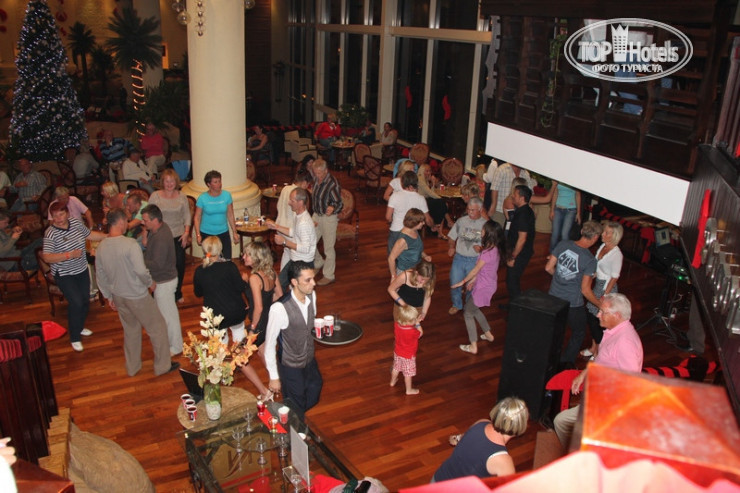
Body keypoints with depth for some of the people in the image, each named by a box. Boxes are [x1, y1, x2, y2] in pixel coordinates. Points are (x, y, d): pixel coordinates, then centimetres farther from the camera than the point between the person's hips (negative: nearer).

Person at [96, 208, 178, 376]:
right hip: (137, 296, -7)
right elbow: (141, 271, -28)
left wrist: (109, 296, 18)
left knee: (130, 330, 24)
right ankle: (162, 366, 21)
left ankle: (132, 367, 37)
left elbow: (100, 275, 6)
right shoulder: (130, 244, -24)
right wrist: (150, 283, -7)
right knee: (157, 327, 11)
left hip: (118, 296, 7)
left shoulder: (101, 247, -3)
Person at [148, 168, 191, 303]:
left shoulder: (182, 196, 3)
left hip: (178, 236, 2)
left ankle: (177, 293, 27)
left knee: (180, 265, 8)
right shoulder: (155, 196, -3)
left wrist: (186, 232, -2)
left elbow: (187, 216, 7)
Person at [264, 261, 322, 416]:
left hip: (310, 360, 6)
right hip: (290, 367, -6)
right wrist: (274, 377, -15)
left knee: (312, 398, 26)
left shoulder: (312, 295, -14)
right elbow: (269, 344, -21)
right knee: (296, 410, 13)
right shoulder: (279, 308, -34)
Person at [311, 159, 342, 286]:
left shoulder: (333, 184, -22)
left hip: (329, 218, -8)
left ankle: (329, 276, 16)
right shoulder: (317, 180, 2)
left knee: (328, 248, 2)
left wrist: (332, 208, -42)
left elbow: (339, 203, -20)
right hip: (316, 215, 8)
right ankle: (318, 263, 38)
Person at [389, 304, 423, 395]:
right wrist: (417, 323, -12)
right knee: (408, 373, 15)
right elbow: (420, 333, -15)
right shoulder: (412, 332, -37)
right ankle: (409, 390, 33)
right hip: (408, 356, -6)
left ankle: (393, 381, 52)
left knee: (396, 367, 29)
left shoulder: (396, 324, -22)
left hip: (397, 353, 6)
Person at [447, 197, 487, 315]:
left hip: (475, 260, -2)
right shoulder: (461, 221, 4)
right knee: (454, 283, 5)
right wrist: (451, 247, -8)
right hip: (459, 258, 3)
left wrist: (481, 248, -21)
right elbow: (451, 238, 11)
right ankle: (456, 305, 30)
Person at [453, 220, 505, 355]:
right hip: (489, 284, 9)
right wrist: (472, 281, 15)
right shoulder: (495, 249, 1)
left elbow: (476, 270, -16)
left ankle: (473, 346, 8)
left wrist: (462, 282, -3)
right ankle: (488, 334, 37)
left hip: (483, 288, -9)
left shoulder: (488, 252, -27)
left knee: (468, 313, 4)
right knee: (474, 309, 27)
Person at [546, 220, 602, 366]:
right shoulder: (590, 260, -21)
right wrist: (601, 305, -3)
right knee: (578, 333, 20)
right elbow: (585, 290, -17)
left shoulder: (563, 244, -9)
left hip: (553, 298, 5)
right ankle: (566, 364, 27)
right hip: (573, 304, -5)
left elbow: (548, 268, -1)